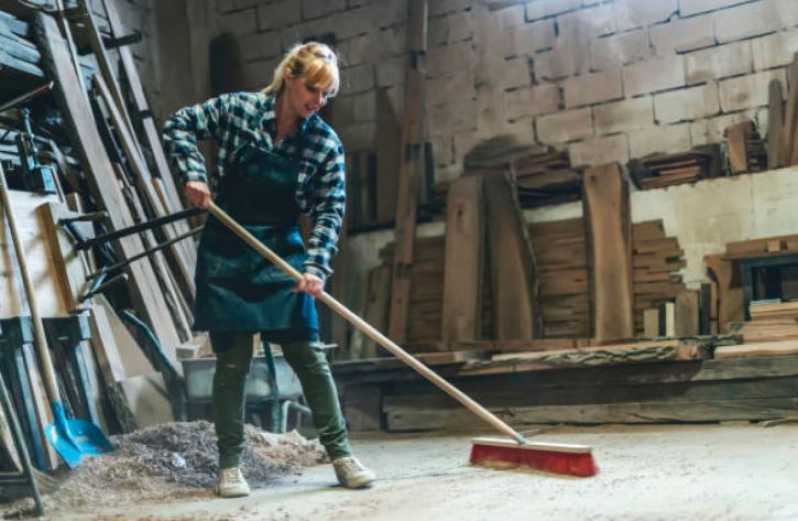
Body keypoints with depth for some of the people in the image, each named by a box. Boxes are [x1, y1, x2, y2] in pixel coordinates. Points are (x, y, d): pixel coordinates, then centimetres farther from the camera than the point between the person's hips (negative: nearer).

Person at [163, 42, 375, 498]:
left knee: (307, 352, 1)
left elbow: (330, 212, -6)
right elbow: (179, 125, 5)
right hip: (226, 253, -1)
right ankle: (230, 464, 12)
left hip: (283, 253, 1)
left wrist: (315, 267, -18)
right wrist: (194, 173, -11)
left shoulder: (326, 144, -6)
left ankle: (341, 454, 10)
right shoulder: (237, 109, -7)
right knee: (233, 358, 2)